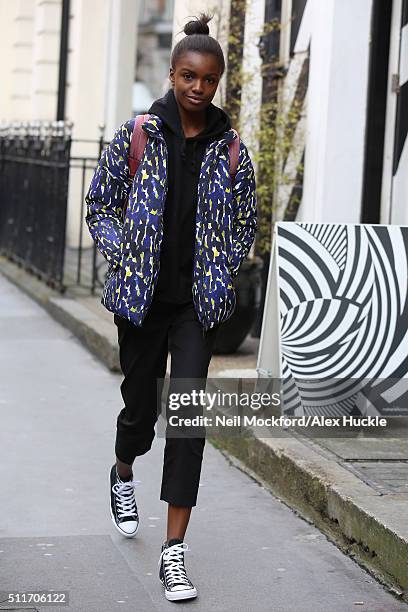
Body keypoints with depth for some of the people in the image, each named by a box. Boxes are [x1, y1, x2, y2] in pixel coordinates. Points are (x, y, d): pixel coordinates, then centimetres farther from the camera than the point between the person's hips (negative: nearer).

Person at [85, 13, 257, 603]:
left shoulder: (230, 149, 1)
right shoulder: (136, 136, -2)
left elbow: (246, 221, 13)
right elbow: (100, 206, 6)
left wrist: (223, 275, 2)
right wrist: (124, 262, -5)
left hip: (199, 303, 0)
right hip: (142, 298, 0)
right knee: (141, 407, 12)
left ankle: (174, 552, -6)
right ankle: (123, 477, 49)